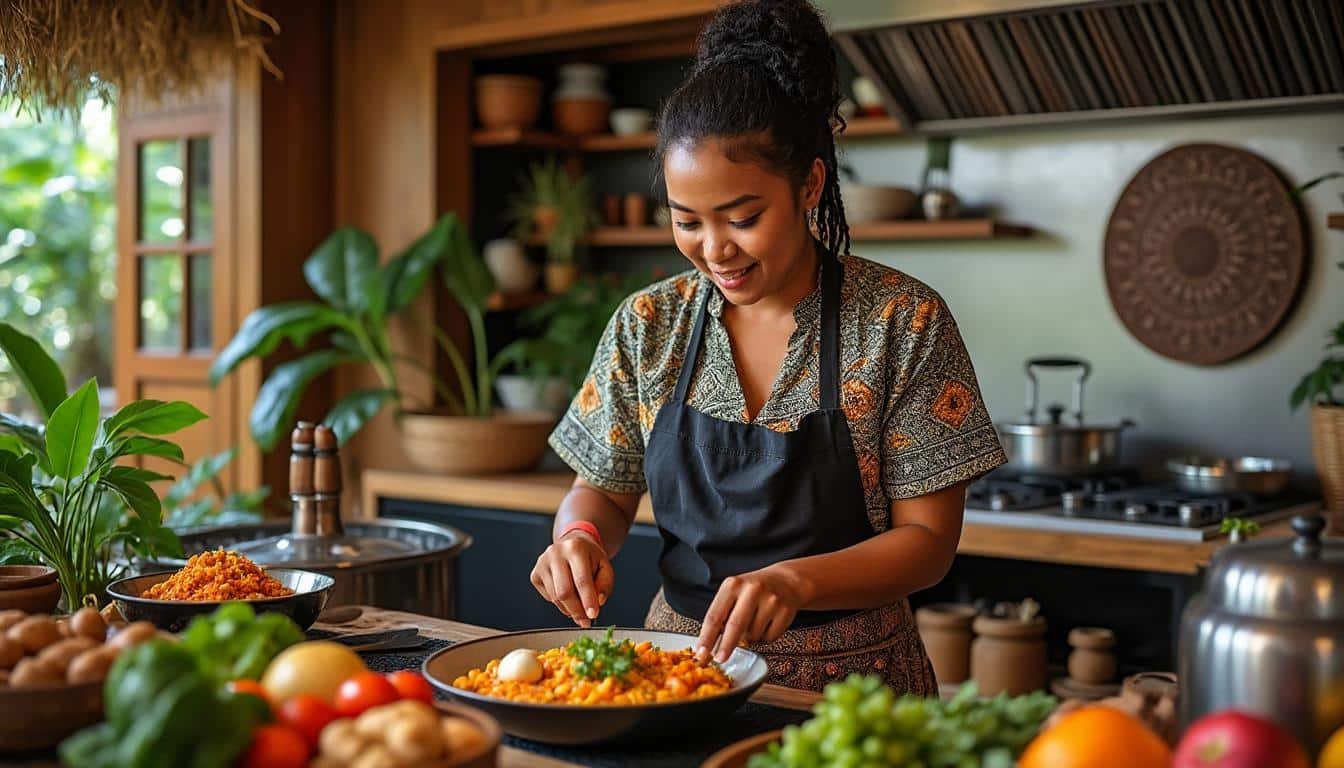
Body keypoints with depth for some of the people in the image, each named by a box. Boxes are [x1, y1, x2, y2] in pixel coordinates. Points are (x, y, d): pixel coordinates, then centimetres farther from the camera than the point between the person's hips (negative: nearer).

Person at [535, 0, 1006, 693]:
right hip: (682, 660, 3)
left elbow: (928, 539, -7)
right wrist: (582, 534, -11)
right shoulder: (648, 324, 3)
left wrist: (795, 581, -25)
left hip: (850, 677, -3)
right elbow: (604, 490, 12)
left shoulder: (903, 322, -7)